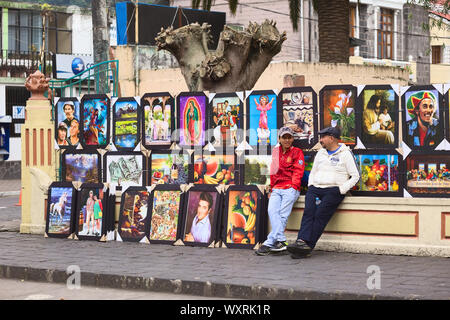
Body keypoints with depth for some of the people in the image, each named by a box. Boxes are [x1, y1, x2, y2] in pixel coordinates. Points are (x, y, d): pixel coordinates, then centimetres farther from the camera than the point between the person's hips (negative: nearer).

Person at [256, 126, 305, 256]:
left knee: (282, 214, -17)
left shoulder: (297, 152, 7)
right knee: (272, 211, -20)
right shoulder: (276, 152, 20)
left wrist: (293, 187, -10)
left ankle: (269, 243, -24)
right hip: (277, 189, 4)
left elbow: (298, 172, 0)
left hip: (290, 188, -4)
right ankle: (280, 241, -29)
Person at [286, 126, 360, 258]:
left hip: (334, 190, -5)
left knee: (321, 213, -25)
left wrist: (341, 190, -9)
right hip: (315, 188, 5)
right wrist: (311, 186, 10)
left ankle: (308, 246, -33)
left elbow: (355, 176, 1)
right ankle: (302, 241, -39)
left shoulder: (346, 154, 5)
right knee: (308, 211, -23)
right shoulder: (320, 153, 23)